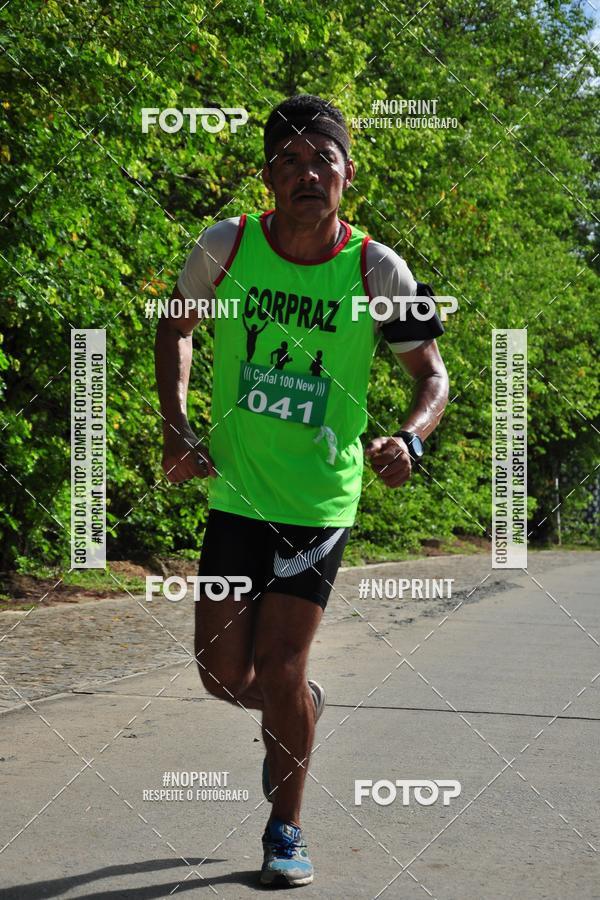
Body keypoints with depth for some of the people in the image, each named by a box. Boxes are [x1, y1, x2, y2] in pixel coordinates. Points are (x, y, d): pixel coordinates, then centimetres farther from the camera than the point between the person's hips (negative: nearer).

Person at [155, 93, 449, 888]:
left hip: (321, 501, -2)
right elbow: (176, 326, 11)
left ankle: (286, 829, 17)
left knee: (280, 670, -7)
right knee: (224, 675, 3)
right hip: (235, 493, 2)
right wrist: (176, 424, -3)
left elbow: (433, 376, -1)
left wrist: (409, 438, -23)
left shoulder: (377, 270, -11)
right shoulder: (227, 246, -7)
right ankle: (300, 710, 40)